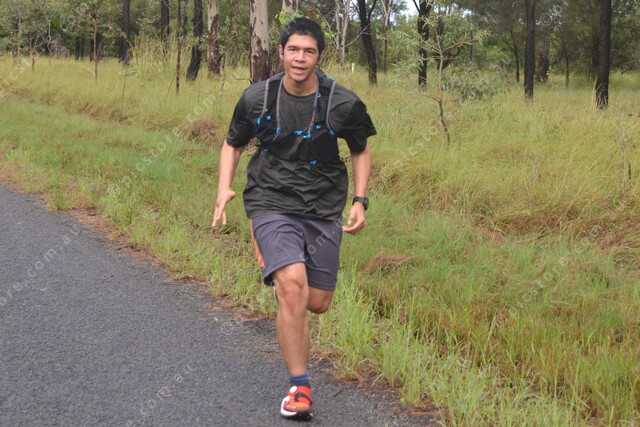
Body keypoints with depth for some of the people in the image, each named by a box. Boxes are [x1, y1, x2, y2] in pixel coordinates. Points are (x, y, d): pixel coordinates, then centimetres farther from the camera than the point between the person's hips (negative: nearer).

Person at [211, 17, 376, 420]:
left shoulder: (343, 103, -6)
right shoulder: (257, 98, -5)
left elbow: (361, 150, 11)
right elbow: (233, 144, 11)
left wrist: (360, 201, 0)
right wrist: (224, 188, -4)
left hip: (324, 210, 2)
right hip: (272, 204, -2)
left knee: (317, 303, 6)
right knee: (292, 286, -23)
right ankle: (300, 387, -12)